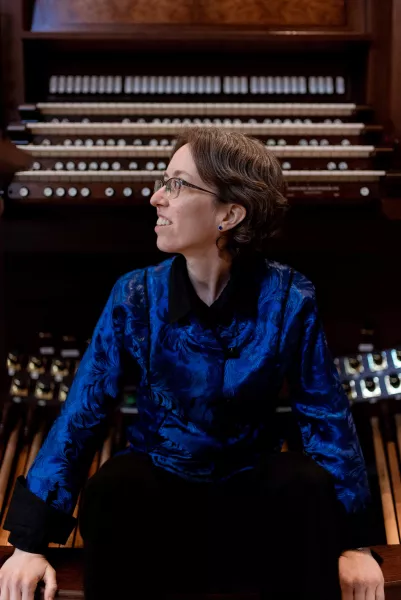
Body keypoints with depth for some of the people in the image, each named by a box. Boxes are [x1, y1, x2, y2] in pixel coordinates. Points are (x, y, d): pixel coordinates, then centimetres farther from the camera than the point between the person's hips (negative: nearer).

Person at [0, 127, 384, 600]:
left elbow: (327, 415, -7)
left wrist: (355, 543, -12)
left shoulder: (289, 298, -13)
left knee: (306, 482, -30)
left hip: (253, 496, 0)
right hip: (157, 492, 1)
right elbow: (82, 414, -11)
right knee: (111, 487, -30)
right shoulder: (135, 296, -11)